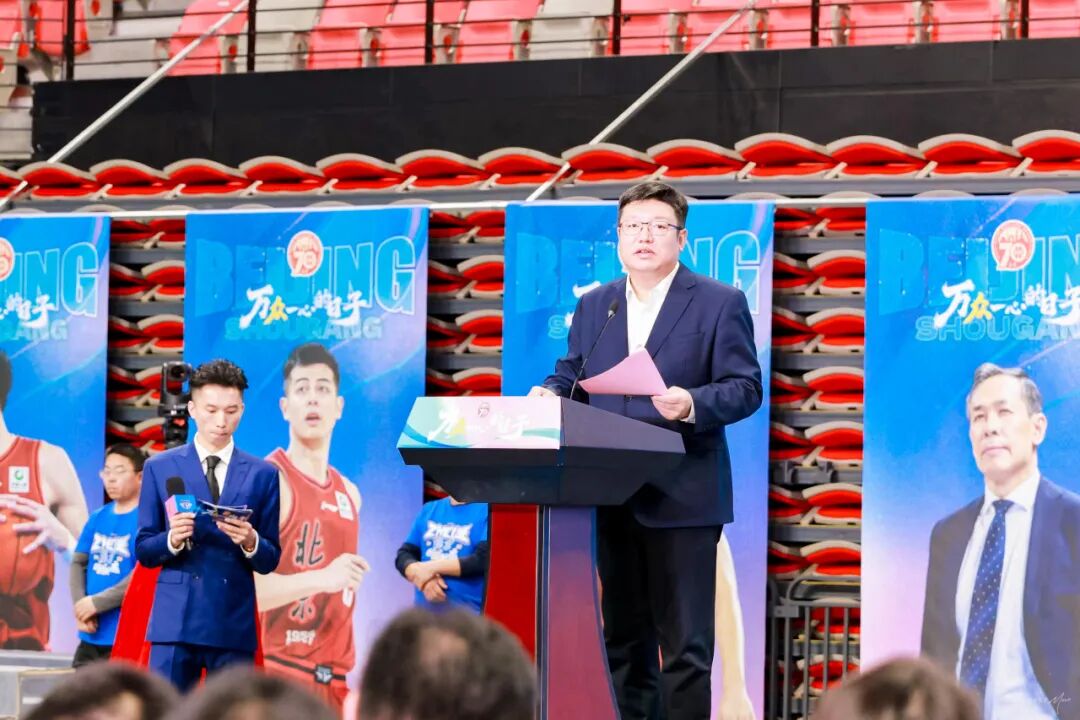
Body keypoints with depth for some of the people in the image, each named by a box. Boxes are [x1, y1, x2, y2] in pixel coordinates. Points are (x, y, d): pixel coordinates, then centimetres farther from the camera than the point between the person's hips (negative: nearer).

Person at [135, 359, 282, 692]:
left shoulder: (262, 474, 9)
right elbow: (142, 550, 7)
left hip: (234, 624, 1)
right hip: (175, 622, -1)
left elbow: (270, 561, 7)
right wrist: (172, 539, -14)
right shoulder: (160, 468, 8)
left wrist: (251, 542, -14)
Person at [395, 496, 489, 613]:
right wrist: (424, 579, -11)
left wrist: (432, 568, -12)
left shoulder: (487, 510, -6)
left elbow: (483, 561, -16)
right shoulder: (429, 509, 13)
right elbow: (404, 555, 11)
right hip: (425, 611, 6)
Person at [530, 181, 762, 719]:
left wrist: (693, 403, -25)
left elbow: (745, 387, -6)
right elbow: (570, 377, 17)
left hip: (681, 497, -5)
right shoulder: (594, 305, 14)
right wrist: (548, 394, -6)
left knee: (685, 644, -4)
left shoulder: (720, 303, -1)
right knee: (622, 637, 11)